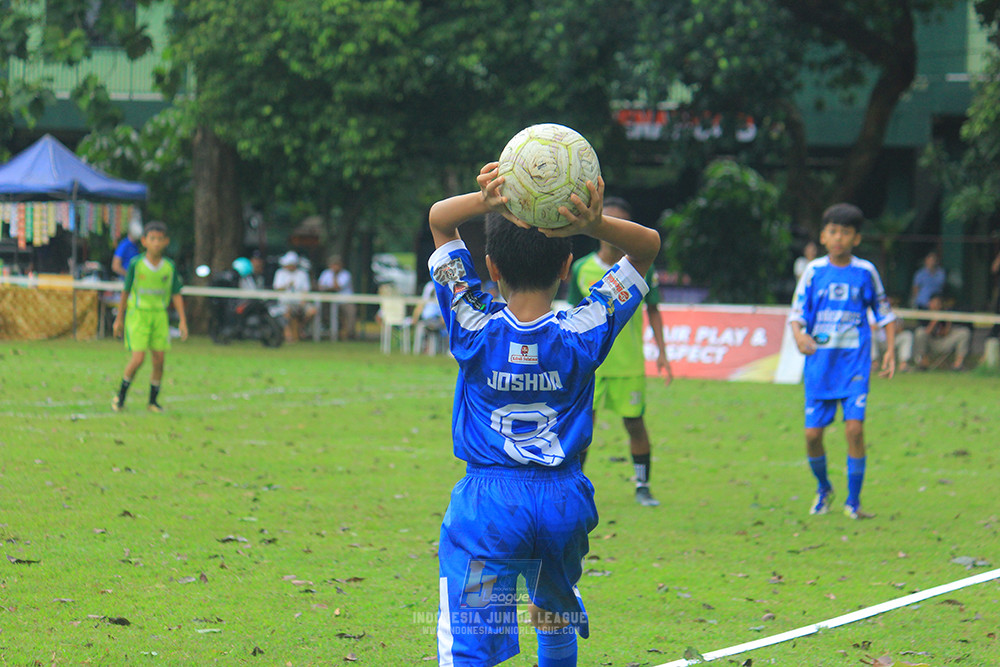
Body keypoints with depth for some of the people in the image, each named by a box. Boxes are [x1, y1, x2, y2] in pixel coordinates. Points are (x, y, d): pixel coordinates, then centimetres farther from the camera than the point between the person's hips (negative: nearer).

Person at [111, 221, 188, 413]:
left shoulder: (170, 267, 1)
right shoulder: (136, 264, -5)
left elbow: (176, 295, 6)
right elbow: (125, 292, 4)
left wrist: (182, 320, -1)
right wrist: (119, 318, 8)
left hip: (159, 316, 3)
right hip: (137, 314, -3)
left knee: (159, 360, 0)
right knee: (138, 358, -13)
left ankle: (153, 400, 16)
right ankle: (121, 395, 6)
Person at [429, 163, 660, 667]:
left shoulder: (473, 328, -8)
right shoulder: (584, 335, -7)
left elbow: (439, 218, 1)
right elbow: (648, 244, 1)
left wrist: (486, 201, -22)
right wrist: (594, 224, -22)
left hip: (487, 501, -2)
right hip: (564, 500, 2)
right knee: (557, 619, 29)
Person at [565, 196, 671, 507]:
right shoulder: (582, 268, 1)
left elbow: (653, 309, 8)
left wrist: (661, 352, 1)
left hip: (630, 362, 0)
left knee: (635, 422, 3)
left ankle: (642, 486, 18)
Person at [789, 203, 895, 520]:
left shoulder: (865, 271, 2)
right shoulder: (814, 271, 2)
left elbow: (883, 311, 12)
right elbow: (797, 311, 1)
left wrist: (890, 349, 4)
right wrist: (799, 335, -20)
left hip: (854, 360, -1)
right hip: (820, 361, 1)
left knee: (854, 427, -14)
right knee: (812, 433, -1)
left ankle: (853, 502, -3)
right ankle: (823, 488, 28)